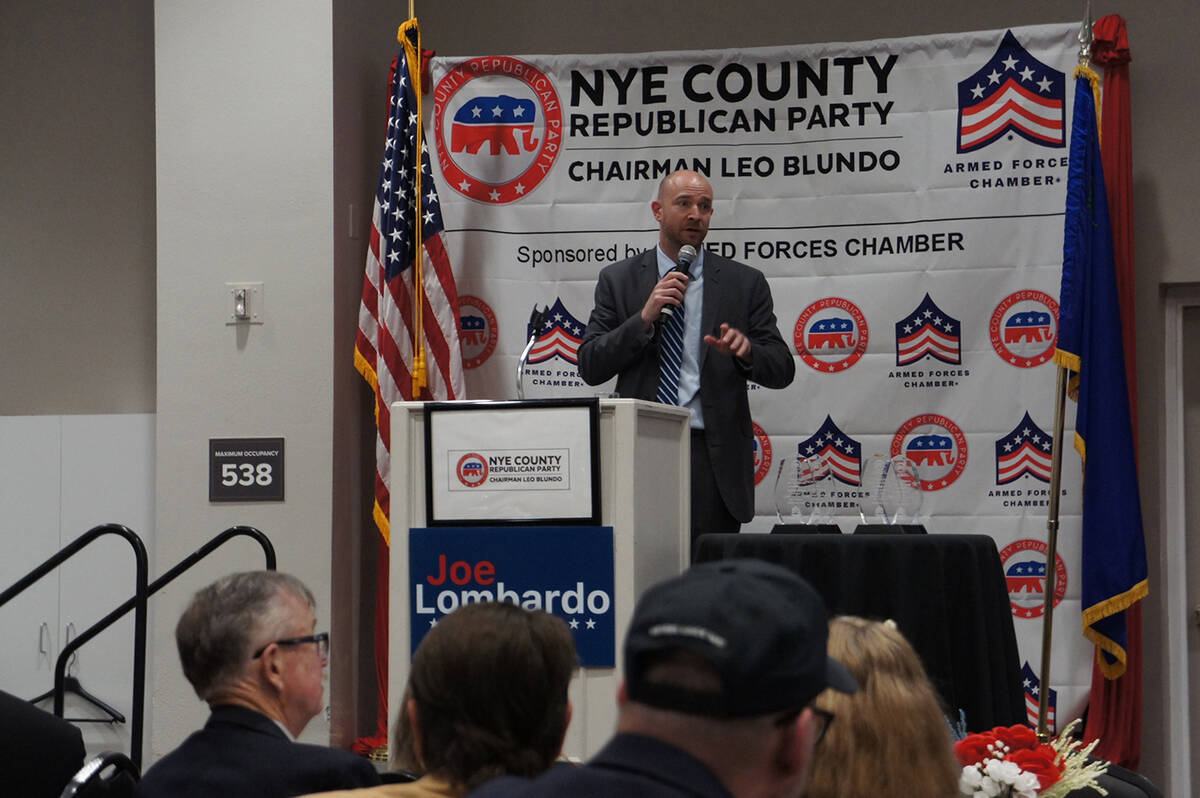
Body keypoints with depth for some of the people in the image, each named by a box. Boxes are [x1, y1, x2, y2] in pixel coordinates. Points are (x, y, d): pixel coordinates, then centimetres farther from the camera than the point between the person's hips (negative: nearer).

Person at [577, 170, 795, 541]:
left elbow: (782, 370, 7)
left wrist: (746, 350, -15)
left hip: (714, 458, 0)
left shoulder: (745, 283, 10)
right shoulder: (618, 280, 10)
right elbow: (590, 367, 2)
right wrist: (644, 317, -10)